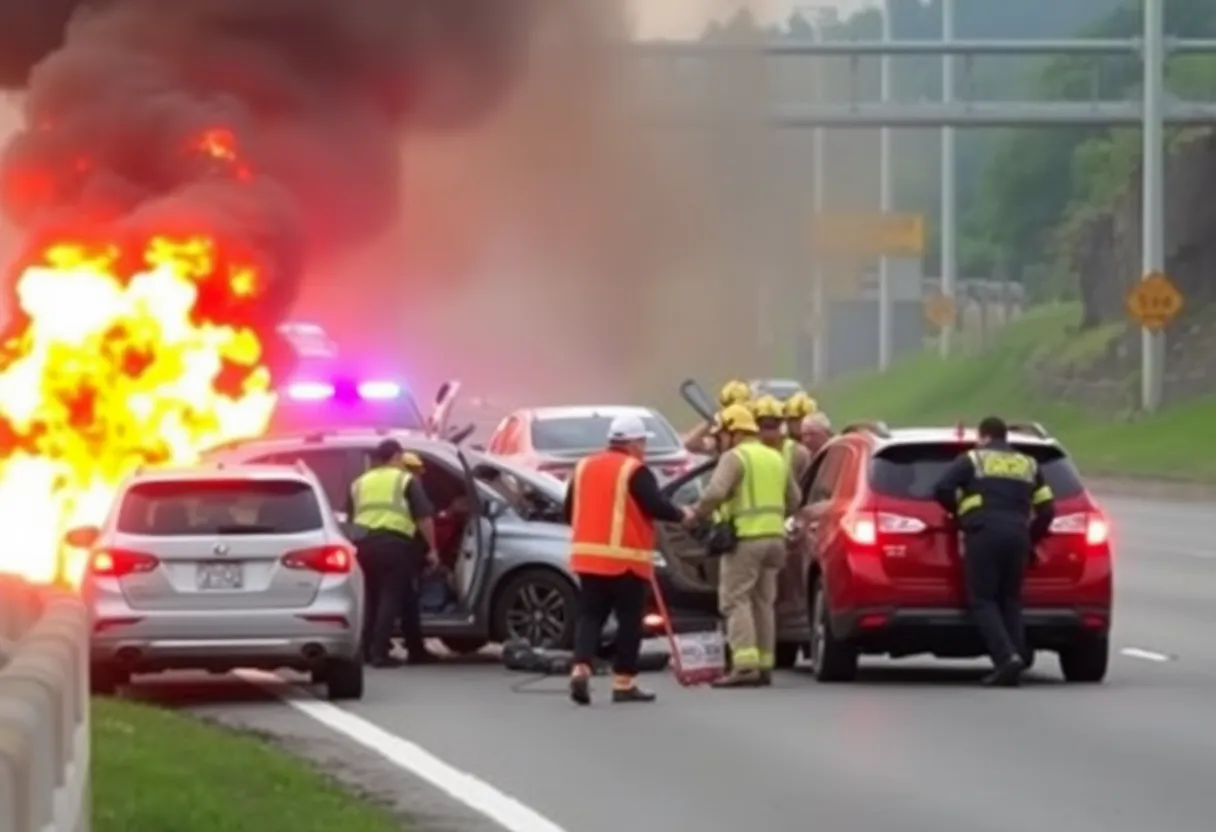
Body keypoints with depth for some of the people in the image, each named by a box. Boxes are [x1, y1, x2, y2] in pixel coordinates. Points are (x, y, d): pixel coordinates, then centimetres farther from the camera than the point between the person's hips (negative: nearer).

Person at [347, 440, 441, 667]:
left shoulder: (360, 483, 21)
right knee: (391, 597, -4)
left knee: (373, 597, 15)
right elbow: (424, 517, -1)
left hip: (365, 543, 5)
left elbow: (351, 518, 22)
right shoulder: (406, 480, 6)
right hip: (393, 542, -5)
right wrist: (432, 548, 3)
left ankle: (368, 650, 14)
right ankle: (379, 653, -12)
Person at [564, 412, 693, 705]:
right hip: (626, 560, -6)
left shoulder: (584, 467, 12)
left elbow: (570, 512, 16)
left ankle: (581, 669, -12)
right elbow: (656, 506, -15)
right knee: (630, 620, 4)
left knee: (590, 615, 8)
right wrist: (682, 515, 3)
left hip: (588, 557, 6)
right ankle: (624, 683, 5)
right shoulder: (635, 472, -8)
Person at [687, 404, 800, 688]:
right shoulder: (776, 458, 18)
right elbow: (793, 500, 24)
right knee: (763, 602, 14)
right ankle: (764, 665, 14)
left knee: (735, 600, -7)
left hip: (745, 537, -8)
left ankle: (745, 665, -17)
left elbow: (715, 492, -21)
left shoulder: (735, 457, -8)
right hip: (774, 536, 8)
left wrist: (696, 516, -8)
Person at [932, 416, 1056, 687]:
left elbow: (942, 489, -3)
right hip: (1017, 535, 4)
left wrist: (959, 512, 15)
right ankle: (1017, 659, 0)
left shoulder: (972, 460, 8)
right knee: (1009, 600, 11)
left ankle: (1007, 656, -22)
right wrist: (1031, 539, 26)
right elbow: (1046, 509, 16)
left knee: (983, 600, -3)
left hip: (983, 534, -4)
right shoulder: (1029, 465, 21)